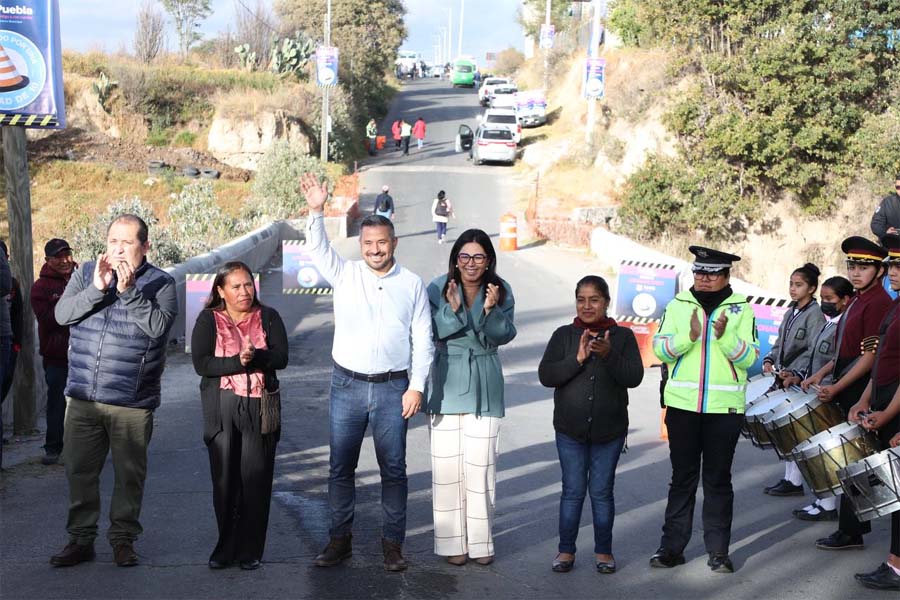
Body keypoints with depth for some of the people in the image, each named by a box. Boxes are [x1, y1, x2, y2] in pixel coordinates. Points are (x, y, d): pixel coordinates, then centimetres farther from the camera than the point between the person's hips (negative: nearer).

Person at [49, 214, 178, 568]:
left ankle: (123, 539, 19)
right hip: (82, 398, 3)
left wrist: (128, 290, -24)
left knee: (129, 474, 6)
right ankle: (81, 539, 21)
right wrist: (96, 288, -18)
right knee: (79, 471, 8)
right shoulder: (86, 273, 8)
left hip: (132, 403, -3)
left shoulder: (161, 283, -2)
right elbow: (62, 314, -5)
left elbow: (158, 326, -17)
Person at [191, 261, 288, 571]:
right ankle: (226, 547, 14)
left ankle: (250, 550, 9)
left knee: (256, 478, 0)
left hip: (260, 408, 1)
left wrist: (255, 357, -21)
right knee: (224, 478, 2)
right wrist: (237, 362, -20)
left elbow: (281, 357, -3)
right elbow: (201, 363, -7)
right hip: (222, 409, 0)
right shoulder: (209, 320, 5)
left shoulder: (268, 317, 8)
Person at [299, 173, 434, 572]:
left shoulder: (412, 284, 3)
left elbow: (423, 340, 2)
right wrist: (316, 211, -27)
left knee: (393, 469, 5)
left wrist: (416, 387, -4)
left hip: (393, 388, -1)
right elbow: (317, 249, -10)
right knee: (340, 467, 7)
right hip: (347, 385, 1)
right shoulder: (344, 275, 4)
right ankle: (339, 539, 20)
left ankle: (393, 543, 17)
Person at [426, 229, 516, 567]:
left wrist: (491, 310, -22)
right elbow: (430, 333, -10)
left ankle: (480, 541, 14)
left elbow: (504, 336, -5)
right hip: (447, 384, -1)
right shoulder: (438, 288, -4)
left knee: (481, 465, 2)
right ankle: (451, 542, 13)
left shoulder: (501, 291, 0)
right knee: (447, 464, 2)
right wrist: (452, 309, -25)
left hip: (484, 386, 1)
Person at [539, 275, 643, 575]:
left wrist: (608, 355, -25)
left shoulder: (623, 336, 1)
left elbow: (634, 377, -9)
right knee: (573, 490, 5)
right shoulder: (563, 335, 2)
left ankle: (603, 550, 20)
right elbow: (545, 375, -7)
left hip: (609, 430, 0)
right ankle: (566, 550, 16)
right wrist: (578, 359, -19)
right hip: (570, 430, 0)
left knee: (602, 491, 7)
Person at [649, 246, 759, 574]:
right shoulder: (678, 305, 6)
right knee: (682, 476, 8)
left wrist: (725, 337, -21)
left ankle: (718, 550, 14)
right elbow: (660, 348, -3)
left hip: (724, 407, -1)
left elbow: (749, 357, -4)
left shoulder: (741, 309, 3)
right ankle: (672, 546, 15)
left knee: (718, 478, 6)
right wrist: (689, 335, -20)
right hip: (682, 404, 1)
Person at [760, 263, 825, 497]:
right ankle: (789, 478, 19)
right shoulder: (790, 312, 15)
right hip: (785, 381, 8)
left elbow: (814, 351, -15)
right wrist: (770, 359, 3)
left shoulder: (815, 314, -9)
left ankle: (794, 481, 1)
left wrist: (793, 372, -22)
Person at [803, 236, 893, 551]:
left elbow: (870, 356, -19)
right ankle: (856, 522, 24)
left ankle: (850, 533, 4)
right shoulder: (858, 300, 14)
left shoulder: (878, 303, -15)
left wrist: (836, 388, -19)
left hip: (861, 394, -9)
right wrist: (821, 374, 11)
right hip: (846, 391, 9)